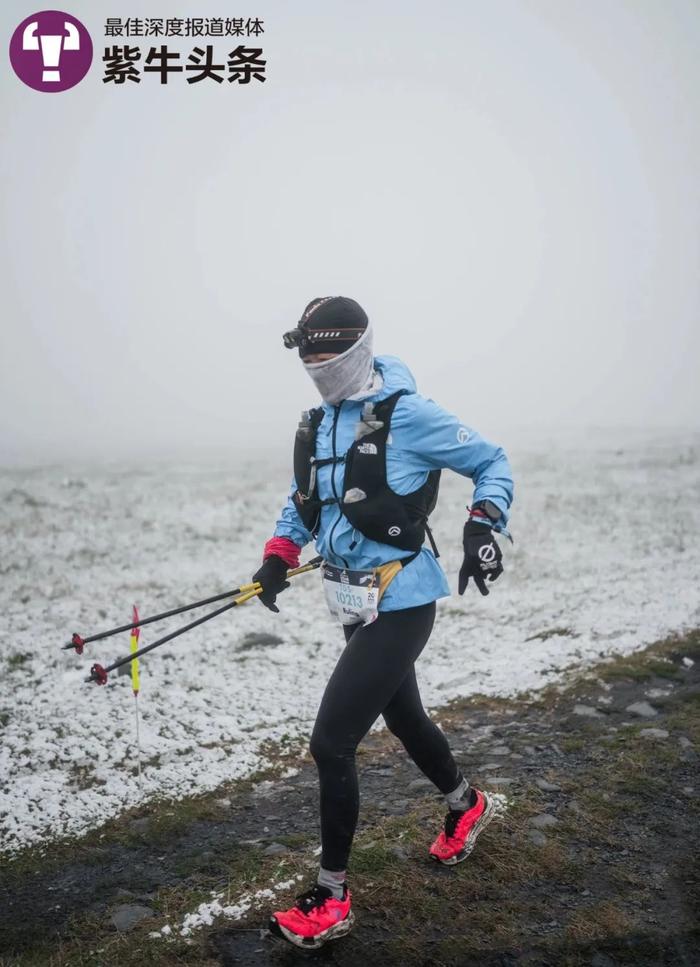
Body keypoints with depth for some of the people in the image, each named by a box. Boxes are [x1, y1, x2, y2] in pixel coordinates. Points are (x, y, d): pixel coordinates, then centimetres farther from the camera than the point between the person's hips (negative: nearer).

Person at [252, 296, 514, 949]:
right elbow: (305, 498, 23)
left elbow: (492, 463, -5)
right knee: (403, 717, 24)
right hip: (356, 603, 8)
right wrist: (280, 555, 9)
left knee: (331, 742, -7)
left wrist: (483, 526, -22)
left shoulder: (407, 415, -14)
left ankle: (331, 898, 12)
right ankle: (467, 806, 52)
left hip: (399, 606, -8)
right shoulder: (317, 426, 8)